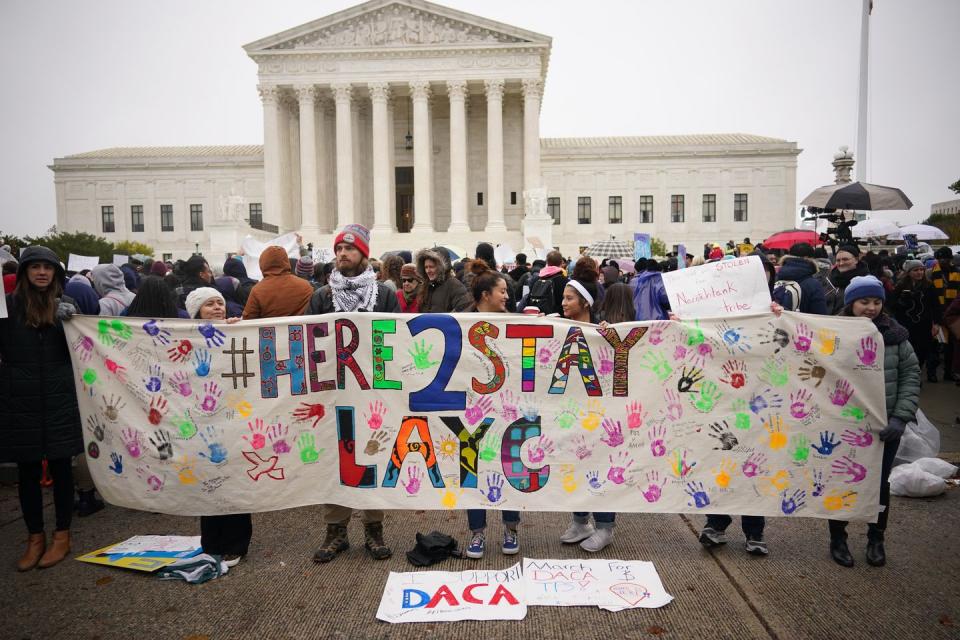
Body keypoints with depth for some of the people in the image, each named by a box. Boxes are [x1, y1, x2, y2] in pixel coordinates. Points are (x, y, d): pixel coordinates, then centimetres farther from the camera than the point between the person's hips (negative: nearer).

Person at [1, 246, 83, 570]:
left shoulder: (65, 305, 3)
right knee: (28, 471, 10)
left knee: (60, 467, 8)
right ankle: (35, 537, 24)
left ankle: (62, 535, 21)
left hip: (59, 399, 0)